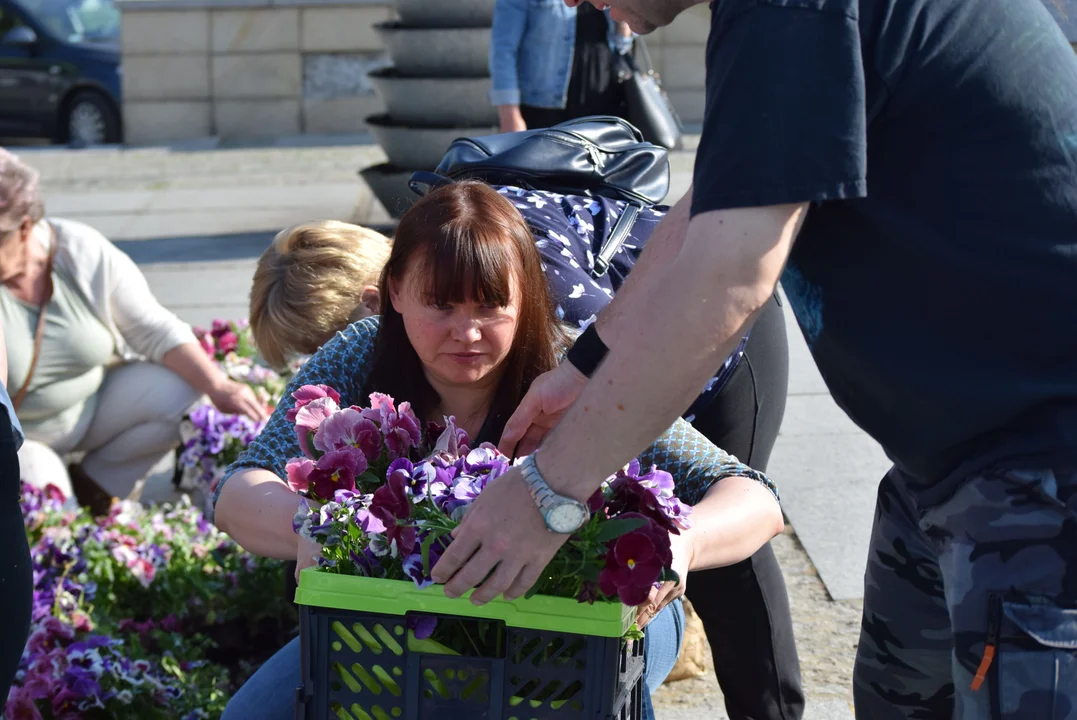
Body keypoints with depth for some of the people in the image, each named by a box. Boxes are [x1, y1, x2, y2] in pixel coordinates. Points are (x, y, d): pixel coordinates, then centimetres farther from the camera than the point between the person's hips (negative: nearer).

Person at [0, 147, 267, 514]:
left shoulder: (84, 252, -16)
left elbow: (156, 330, -12)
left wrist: (220, 388, -23)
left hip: (95, 403, 3)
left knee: (179, 392, -19)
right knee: (37, 477, -33)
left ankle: (95, 484, 1)